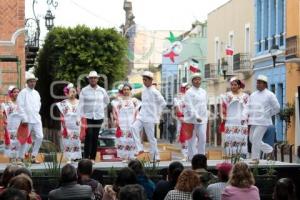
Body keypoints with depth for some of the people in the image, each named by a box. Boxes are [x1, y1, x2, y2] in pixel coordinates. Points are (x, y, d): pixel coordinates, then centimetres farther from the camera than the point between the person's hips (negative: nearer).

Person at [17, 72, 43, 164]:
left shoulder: (36, 93, 15)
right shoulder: (23, 92, -4)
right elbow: (20, 106, -9)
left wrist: (37, 114, 13)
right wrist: (24, 119, -13)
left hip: (37, 119, 6)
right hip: (27, 120, -6)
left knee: (40, 137, -3)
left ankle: (34, 156, 7)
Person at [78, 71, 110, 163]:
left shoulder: (102, 90, 7)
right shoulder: (84, 90, -2)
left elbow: (107, 101, 25)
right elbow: (81, 104, -3)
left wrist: (101, 107, 11)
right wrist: (81, 116, -10)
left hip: (98, 117, 3)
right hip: (87, 117, -3)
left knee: (95, 137, 4)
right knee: (88, 136, -13)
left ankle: (92, 158, 10)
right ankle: (86, 157, -10)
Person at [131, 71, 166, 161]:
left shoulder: (154, 92, -11)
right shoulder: (144, 90, 12)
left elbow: (163, 103, -7)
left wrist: (156, 113, -3)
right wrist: (141, 112, 14)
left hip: (150, 118, -7)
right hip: (141, 117, 7)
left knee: (151, 138, -2)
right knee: (134, 128, -19)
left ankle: (155, 157, 9)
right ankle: (139, 148, -15)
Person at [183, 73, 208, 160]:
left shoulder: (203, 92, 13)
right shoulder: (189, 92, -6)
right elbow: (189, 106, -14)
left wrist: (205, 116, 12)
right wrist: (196, 117, -22)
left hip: (202, 119, 5)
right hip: (192, 119, -5)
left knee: (203, 139, 0)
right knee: (192, 140, 2)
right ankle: (192, 158, 10)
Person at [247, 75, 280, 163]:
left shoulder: (270, 95, -4)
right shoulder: (253, 95, 13)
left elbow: (277, 108, -1)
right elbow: (250, 107, 21)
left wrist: (268, 115, 3)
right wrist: (249, 116, 6)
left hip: (263, 121, -7)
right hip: (253, 121, 7)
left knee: (256, 139, -12)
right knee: (252, 139, 8)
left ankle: (255, 159, -1)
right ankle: (269, 150, 25)